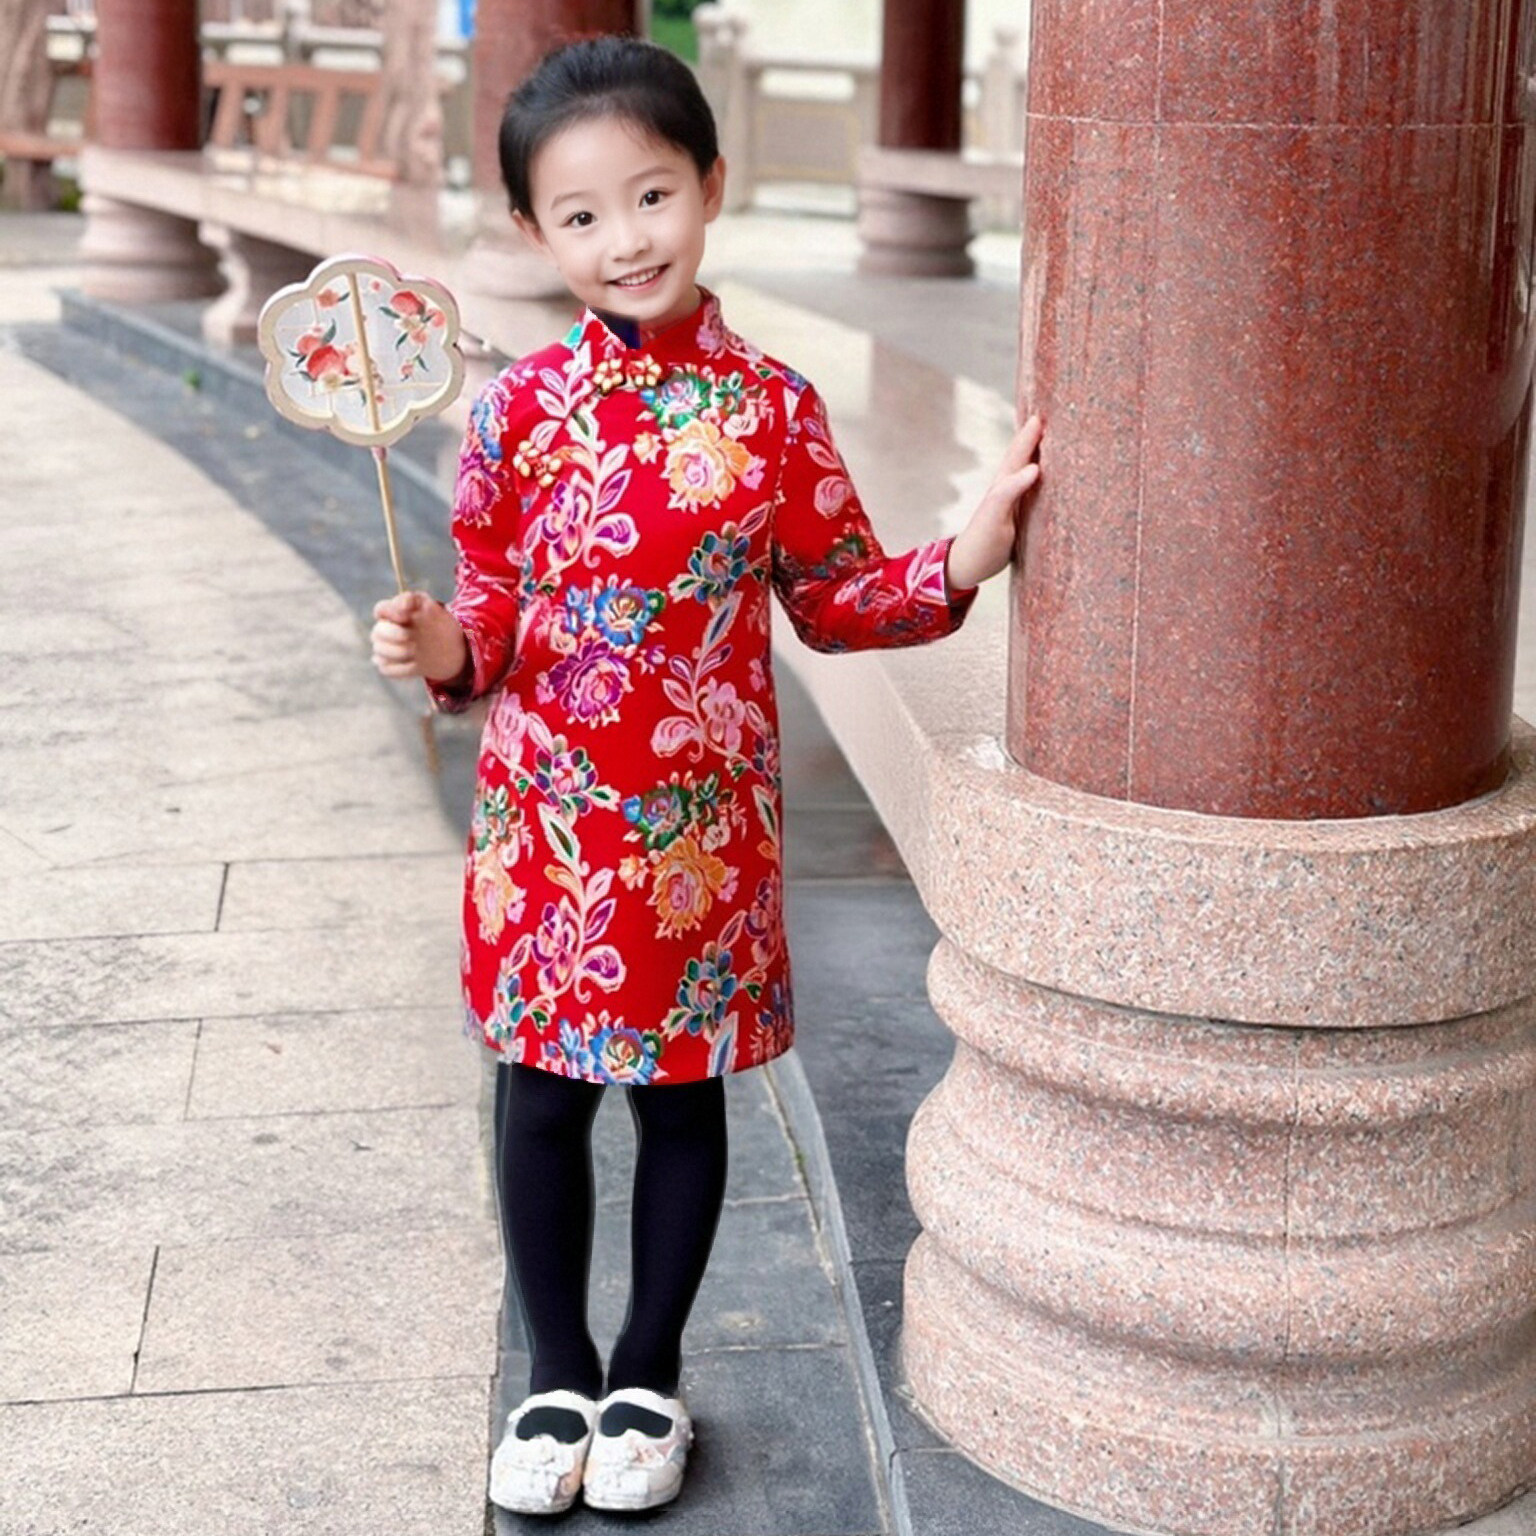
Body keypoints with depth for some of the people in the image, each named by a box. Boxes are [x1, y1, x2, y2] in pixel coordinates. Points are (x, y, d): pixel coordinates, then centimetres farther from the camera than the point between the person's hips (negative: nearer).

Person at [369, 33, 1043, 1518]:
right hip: (545, 822, 1)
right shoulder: (519, 410, -5)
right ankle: (559, 1373, 31)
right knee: (540, 1103, 10)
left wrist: (959, 561, -10)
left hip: (702, 828, 0)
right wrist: (443, 648, -18)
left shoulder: (772, 407, -5)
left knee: (682, 1099, 12)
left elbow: (834, 599, 4)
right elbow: (493, 612, 3)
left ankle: (650, 1377, 32)